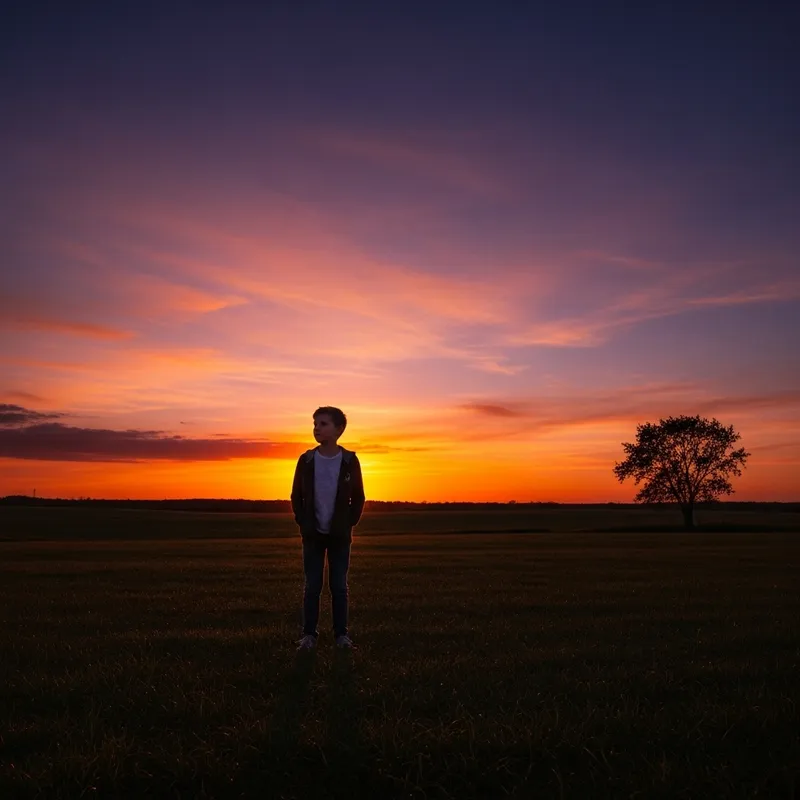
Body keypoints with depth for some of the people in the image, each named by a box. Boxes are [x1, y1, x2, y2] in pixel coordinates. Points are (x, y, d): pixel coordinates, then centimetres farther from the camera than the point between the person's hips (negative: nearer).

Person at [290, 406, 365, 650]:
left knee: (339, 586, 6)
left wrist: (349, 524, -4)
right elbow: (296, 496, 6)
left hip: (340, 534, -1)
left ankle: (341, 634, 15)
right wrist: (303, 523, -3)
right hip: (313, 534, 1)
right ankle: (309, 634, 13)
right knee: (312, 586, 4)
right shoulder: (306, 460, -3)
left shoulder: (349, 460, -5)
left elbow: (358, 498, 3)